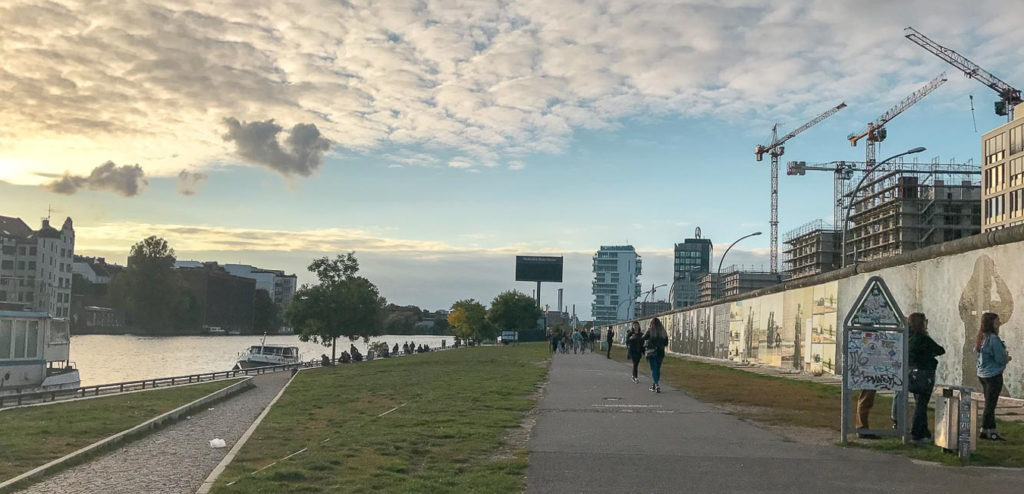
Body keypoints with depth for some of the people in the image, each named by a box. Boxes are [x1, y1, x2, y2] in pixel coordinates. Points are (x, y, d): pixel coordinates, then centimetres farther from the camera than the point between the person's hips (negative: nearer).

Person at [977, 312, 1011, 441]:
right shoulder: (994, 339, -20)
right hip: (993, 375, -9)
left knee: (990, 403, 14)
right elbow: (1000, 358, -19)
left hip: (982, 374, 9)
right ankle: (985, 431, 6)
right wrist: (1007, 358, 5)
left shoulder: (982, 337, 6)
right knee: (990, 404, 0)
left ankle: (992, 431, 20)